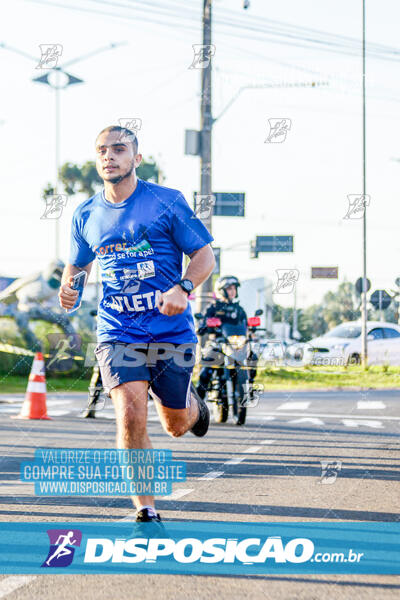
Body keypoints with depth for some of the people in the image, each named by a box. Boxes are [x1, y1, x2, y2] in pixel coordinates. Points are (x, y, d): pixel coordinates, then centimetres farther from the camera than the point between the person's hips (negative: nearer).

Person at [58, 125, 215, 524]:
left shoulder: (167, 202, -3)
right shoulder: (85, 216, 6)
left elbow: (205, 256, -1)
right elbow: (77, 265, 21)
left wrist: (183, 288, -21)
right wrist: (68, 287, -3)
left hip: (172, 331, -1)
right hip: (117, 333, 1)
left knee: (177, 426, 12)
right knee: (130, 417, -19)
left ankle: (192, 402, 51)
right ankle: (146, 511, -5)